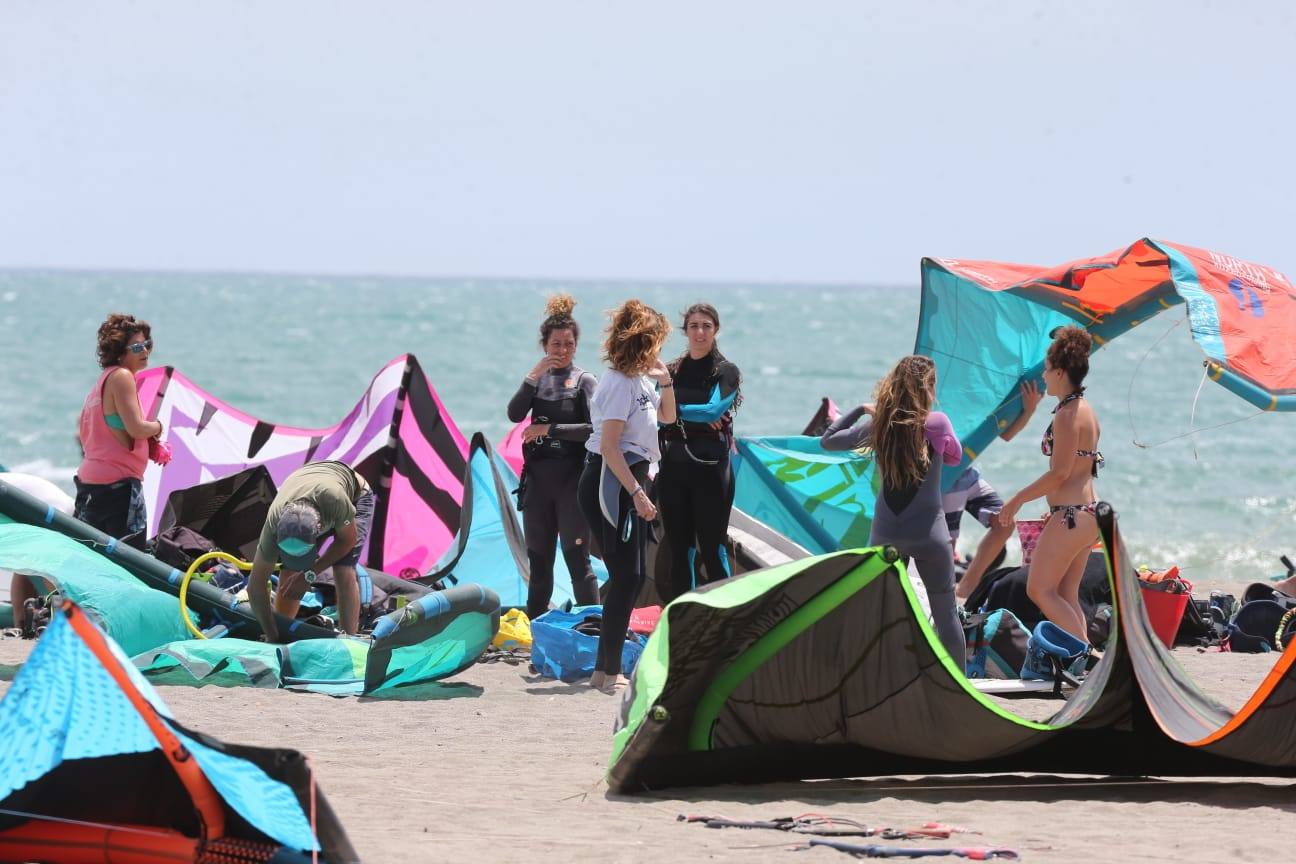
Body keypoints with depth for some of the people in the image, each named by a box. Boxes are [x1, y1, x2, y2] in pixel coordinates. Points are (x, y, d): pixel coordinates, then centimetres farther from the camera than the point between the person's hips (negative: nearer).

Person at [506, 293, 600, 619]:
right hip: (538, 478, 5)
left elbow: (594, 429, -11)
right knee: (539, 558, 10)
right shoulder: (537, 379, 12)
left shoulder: (584, 381, 0)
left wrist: (550, 429, -13)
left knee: (577, 557, -8)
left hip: (571, 478, -5)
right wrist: (534, 376, -14)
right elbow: (515, 414, -5)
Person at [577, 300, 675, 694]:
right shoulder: (619, 383, -15)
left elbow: (667, 416, 32)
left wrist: (665, 381, 15)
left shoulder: (640, 380, 14)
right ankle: (608, 672, -9)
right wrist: (637, 492, -24)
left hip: (627, 481, 10)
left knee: (631, 578, 12)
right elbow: (609, 446, -21)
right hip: (610, 483, -10)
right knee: (626, 577, -11)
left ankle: (607, 669, 16)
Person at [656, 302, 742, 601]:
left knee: (712, 548, -6)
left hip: (710, 468, -4)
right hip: (673, 467, 4)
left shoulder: (726, 372, 1)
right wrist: (699, 416, -12)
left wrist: (673, 409, -7)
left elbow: (714, 410, -15)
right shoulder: (671, 371, 12)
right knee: (679, 549, 6)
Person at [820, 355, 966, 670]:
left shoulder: (877, 426, -2)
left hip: (886, 533, 3)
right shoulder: (936, 423, -10)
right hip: (928, 532, -3)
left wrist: (860, 410, 18)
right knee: (946, 614, 7)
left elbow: (828, 440, 11)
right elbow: (955, 457, 10)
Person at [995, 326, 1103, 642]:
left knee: (1040, 590, -5)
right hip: (1087, 512, 10)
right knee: (1067, 596, 11)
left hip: (1070, 516, -10)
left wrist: (1017, 500, -12)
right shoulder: (1085, 409, 14)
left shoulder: (1067, 415, -16)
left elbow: (1059, 473, -20)